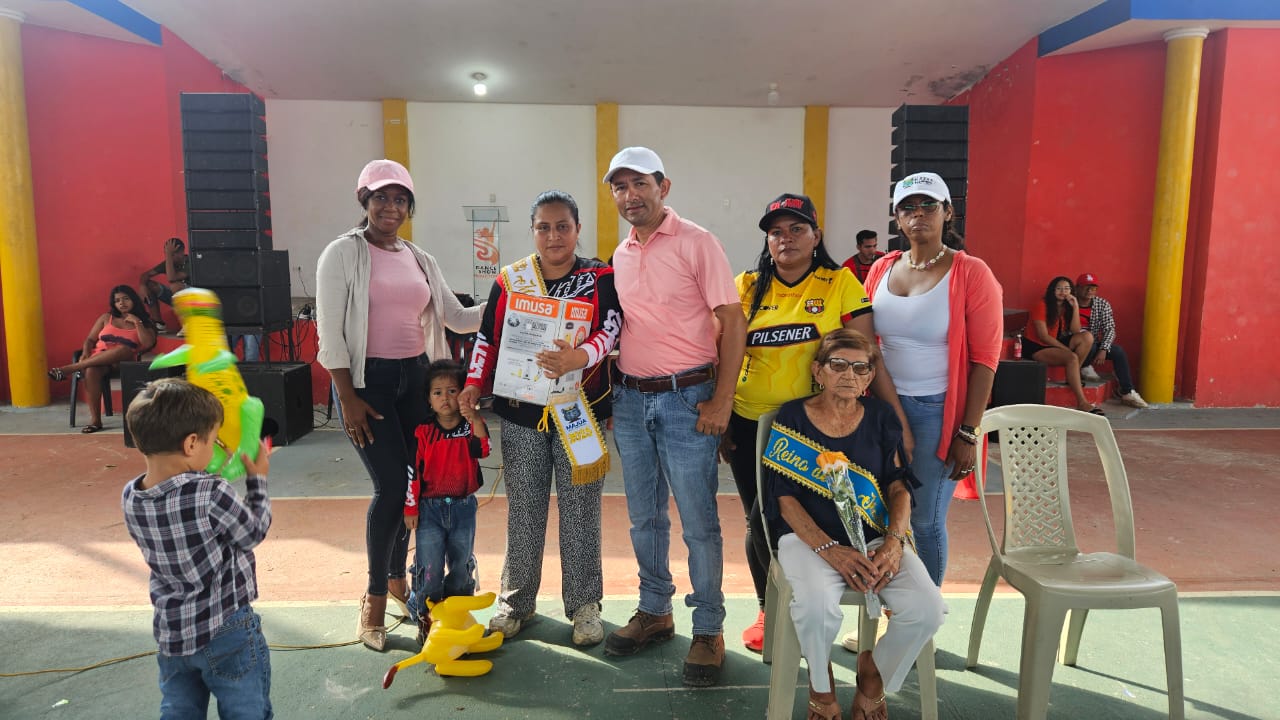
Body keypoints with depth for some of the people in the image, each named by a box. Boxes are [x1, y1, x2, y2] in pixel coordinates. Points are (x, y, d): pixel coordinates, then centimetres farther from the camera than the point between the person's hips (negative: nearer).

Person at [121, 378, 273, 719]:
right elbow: (254, 533, -10)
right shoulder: (213, 494, -27)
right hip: (227, 631, -6)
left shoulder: (130, 498, -7)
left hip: (171, 634, 6)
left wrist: (206, 479, 6)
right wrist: (258, 479, 1)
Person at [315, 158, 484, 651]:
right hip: (367, 379, -5)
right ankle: (375, 596, 13)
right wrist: (347, 397, -13)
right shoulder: (343, 253, -4)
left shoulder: (420, 260, 12)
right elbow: (330, 331, -8)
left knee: (415, 484, 7)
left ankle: (396, 577, 30)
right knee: (392, 485, -8)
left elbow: (458, 318, 11)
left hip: (416, 376, 5)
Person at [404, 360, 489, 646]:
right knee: (429, 567, -2)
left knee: (462, 565, 11)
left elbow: (483, 450, -24)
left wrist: (475, 419, -37)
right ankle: (426, 618, 18)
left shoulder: (471, 427, -3)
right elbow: (413, 471, -3)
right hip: (430, 507, -1)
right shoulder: (423, 431, -5)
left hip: (463, 507, 1)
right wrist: (411, 508, -3)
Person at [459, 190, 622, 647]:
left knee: (580, 511, 5)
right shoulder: (510, 279, 7)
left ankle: (584, 604, 20)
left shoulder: (600, 278, 0)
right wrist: (475, 384, 0)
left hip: (580, 411, -2)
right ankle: (516, 601, 24)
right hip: (521, 412, 2)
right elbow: (488, 337, 11)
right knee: (523, 509, 8)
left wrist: (578, 358, -31)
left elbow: (610, 332, -12)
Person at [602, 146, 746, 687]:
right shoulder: (620, 257, 12)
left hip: (685, 399, -6)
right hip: (630, 400, 6)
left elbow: (732, 321, -9)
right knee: (644, 517, 15)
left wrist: (722, 399, -15)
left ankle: (709, 630, 18)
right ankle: (654, 611, 33)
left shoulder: (695, 243, -7)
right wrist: (614, 395, 12)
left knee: (698, 521, 2)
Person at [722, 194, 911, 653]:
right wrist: (720, 423, 6)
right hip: (749, 424, 3)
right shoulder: (747, 287, 2)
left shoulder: (841, 284, -3)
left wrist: (898, 419, -9)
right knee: (758, 522, 10)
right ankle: (768, 610, 34)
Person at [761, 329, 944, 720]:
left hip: (876, 536, 3)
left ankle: (875, 671, 13)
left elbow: (899, 487, 8)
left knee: (927, 609, -22)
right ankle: (820, 684, 5)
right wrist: (830, 551, -17)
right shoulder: (792, 417, 0)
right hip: (809, 536, -3)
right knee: (817, 606, -33)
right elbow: (785, 498, -5)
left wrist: (894, 542, -11)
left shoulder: (881, 417, 9)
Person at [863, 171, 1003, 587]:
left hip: (936, 412, -4)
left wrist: (968, 434, -12)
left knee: (925, 519, 3)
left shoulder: (971, 275, -6)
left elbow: (984, 361, -8)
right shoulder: (881, 269, 7)